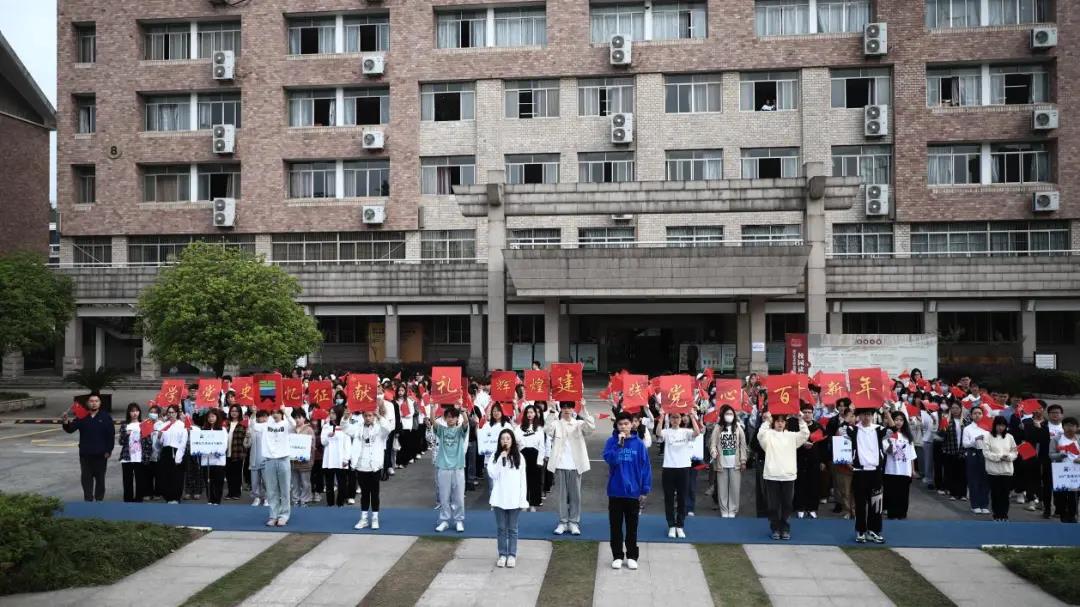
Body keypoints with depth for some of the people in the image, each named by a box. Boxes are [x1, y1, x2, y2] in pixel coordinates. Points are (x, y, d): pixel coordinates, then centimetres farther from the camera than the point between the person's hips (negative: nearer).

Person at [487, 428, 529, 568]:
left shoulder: (519, 457, 0)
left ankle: (512, 555, 14)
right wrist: (500, 459, -15)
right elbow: (492, 474, -9)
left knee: (512, 529, 6)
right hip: (499, 498, 1)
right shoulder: (495, 456, 1)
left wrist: (523, 499, -3)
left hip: (514, 498, -1)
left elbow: (522, 479, 1)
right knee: (501, 528, 7)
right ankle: (502, 555, 15)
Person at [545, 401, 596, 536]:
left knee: (575, 495, 4)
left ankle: (574, 523, 12)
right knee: (562, 495, 6)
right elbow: (547, 429, -16)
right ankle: (563, 522, 13)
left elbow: (591, 427, -14)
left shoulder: (579, 424, 5)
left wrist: (584, 409, -23)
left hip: (575, 465, 0)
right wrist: (552, 412, -24)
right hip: (560, 465, 0)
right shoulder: (556, 424, 4)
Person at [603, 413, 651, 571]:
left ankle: (632, 556, 21)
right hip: (615, 491, 0)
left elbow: (645, 467, -1)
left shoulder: (639, 443, -3)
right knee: (616, 526, 9)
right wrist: (619, 444, -24)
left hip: (633, 492, 0)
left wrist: (645, 490, -4)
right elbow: (609, 459, -18)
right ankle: (617, 556, 20)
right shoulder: (611, 441, -3)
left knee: (632, 526, 10)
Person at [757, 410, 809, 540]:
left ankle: (785, 529, 19)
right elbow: (760, 435, -19)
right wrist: (766, 420, -25)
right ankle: (775, 529, 15)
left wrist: (800, 419, -12)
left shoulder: (791, 436, 10)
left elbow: (805, 434, -3)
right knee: (773, 505, 4)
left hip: (788, 475, 2)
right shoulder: (769, 434, 2)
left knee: (787, 505, 8)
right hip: (772, 475, -2)